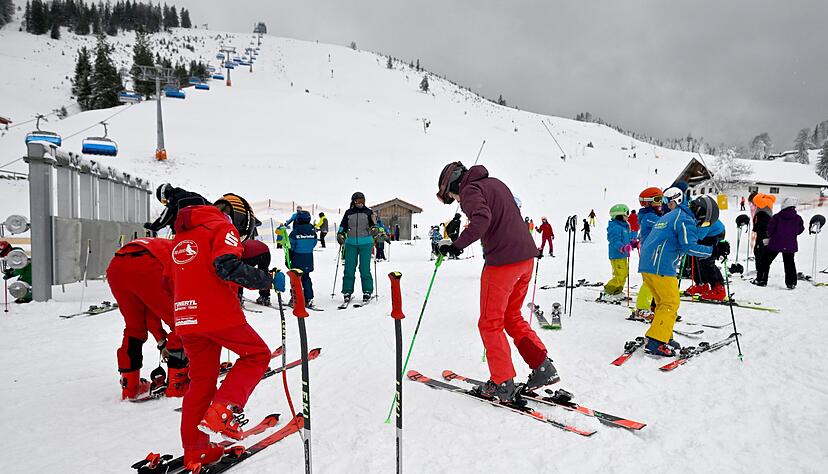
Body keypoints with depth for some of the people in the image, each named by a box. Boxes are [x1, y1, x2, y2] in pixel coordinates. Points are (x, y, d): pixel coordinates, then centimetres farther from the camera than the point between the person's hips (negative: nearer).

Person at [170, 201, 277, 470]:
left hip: (185, 317, 8)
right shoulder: (223, 228, -2)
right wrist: (268, 279, -14)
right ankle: (221, 412, -7)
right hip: (218, 314, -8)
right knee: (257, 354, 9)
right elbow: (227, 266, -21)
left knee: (201, 380, 17)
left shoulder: (181, 237, 24)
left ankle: (195, 452, 22)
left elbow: (172, 283, 27)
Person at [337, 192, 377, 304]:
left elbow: (374, 225, 2)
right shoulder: (348, 213, 9)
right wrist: (340, 234, 0)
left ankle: (367, 292, 8)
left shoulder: (368, 212, 5)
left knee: (365, 268, -1)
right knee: (349, 268, 2)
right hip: (351, 243, 2)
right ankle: (347, 292, 11)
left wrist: (374, 228, -19)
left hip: (366, 243, -2)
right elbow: (343, 225, 16)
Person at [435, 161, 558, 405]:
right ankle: (543, 368, 19)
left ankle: (503, 384, 11)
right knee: (512, 317, 21)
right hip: (526, 256, 9)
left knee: (490, 323, 5)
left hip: (502, 260, -9)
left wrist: (457, 245, -28)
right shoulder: (495, 182, 20)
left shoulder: (469, 189, -7)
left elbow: (482, 218, -27)